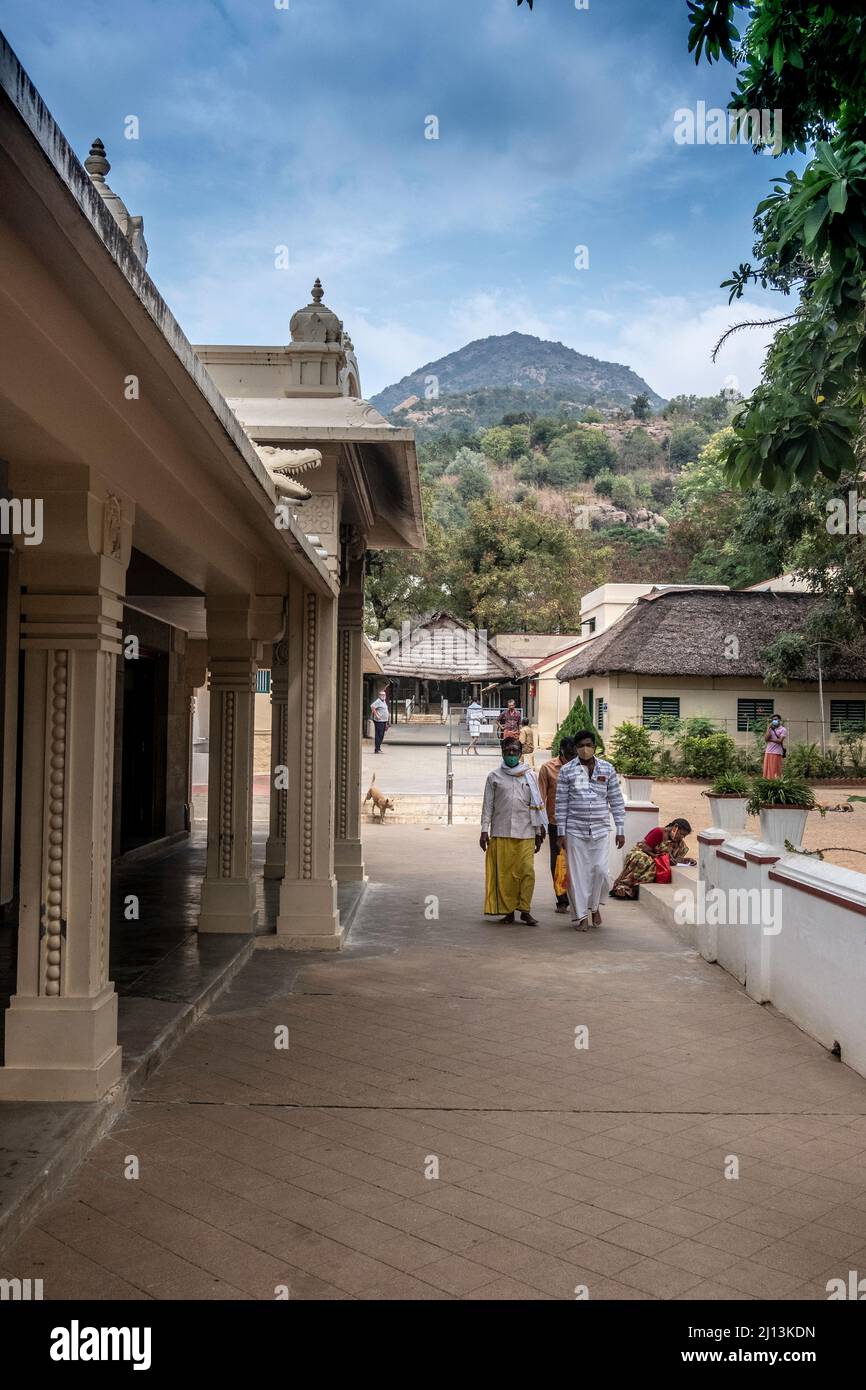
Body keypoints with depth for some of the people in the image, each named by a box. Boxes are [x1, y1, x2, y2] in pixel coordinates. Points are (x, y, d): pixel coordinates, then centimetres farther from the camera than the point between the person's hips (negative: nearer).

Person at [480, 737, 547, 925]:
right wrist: (484, 830, 0)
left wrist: (538, 833, 9)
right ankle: (508, 911, 10)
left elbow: (537, 805, 11)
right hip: (501, 832, 0)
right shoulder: (494, 776, 7)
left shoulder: (530, 775, 9)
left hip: (525, 833, 0)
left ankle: (525, 910, 3)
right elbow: (488, 805, 7)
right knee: (504, 873, 0)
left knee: (527, 871, -8)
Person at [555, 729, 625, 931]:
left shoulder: (607, 769, 3)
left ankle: (594, 906, 23)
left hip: (600, 829, 1)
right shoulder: (567, 770, -1)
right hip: (575, 830, -1)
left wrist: (620, 830, 3)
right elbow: (561, 803, 1)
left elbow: (616, 801, 6)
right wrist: (561, 833, -2)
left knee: (600, 870, -3)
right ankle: (580, 916, 13)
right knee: (577, 873, 2)